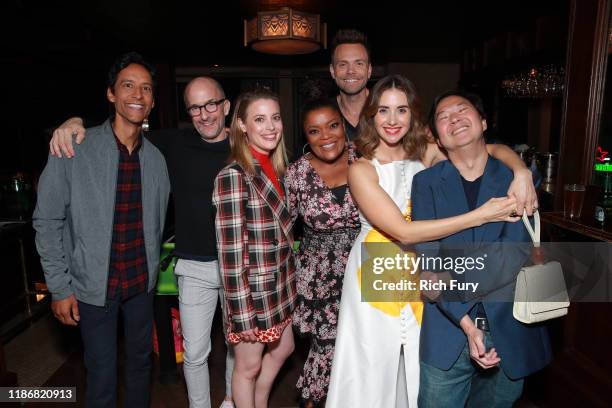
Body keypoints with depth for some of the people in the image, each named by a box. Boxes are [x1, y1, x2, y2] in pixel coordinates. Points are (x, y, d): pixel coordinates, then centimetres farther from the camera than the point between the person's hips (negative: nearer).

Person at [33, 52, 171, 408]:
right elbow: (48, 222, -7)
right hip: (94, 285, -3)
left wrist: (154, 268, 10)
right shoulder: (73, 149, -12)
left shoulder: (156, 158, 0)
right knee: (102, 375, 8)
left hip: (142, 281, 4)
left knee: (141, 361, 19)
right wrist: (60, 287, -8)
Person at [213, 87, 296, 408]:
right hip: (251, 290, -8)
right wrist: (242, 313, -19)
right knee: (249, 366, 14)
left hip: (280, 286, 8)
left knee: (283, 349, 25)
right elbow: (231, 252, -22)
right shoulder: (233, 176, -21)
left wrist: (289, 282, 14)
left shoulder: (276, 168, 3)